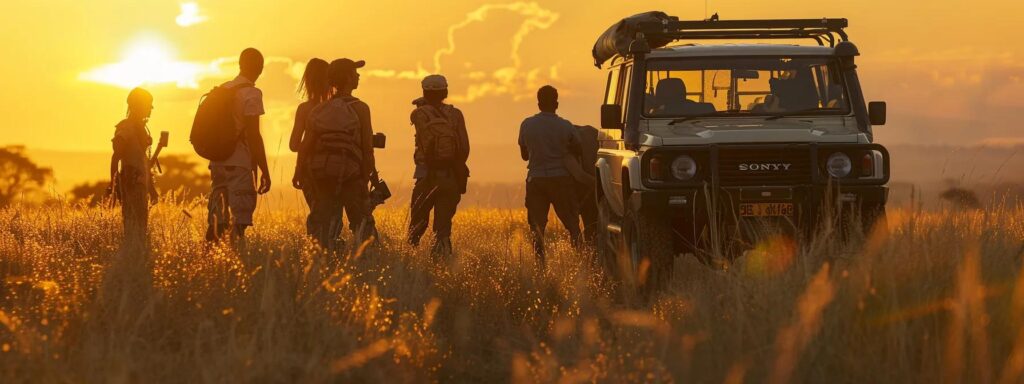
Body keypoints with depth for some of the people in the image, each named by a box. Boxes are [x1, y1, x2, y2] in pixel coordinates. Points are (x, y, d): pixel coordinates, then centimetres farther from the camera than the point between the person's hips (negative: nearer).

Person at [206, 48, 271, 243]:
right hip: (238, 164, -7)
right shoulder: (251, 94, -7)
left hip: (217, 161, 7)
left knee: (218, 218, 11)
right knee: (240, 217, -6)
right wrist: (264, 171, -10)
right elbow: (254, 135, -13)